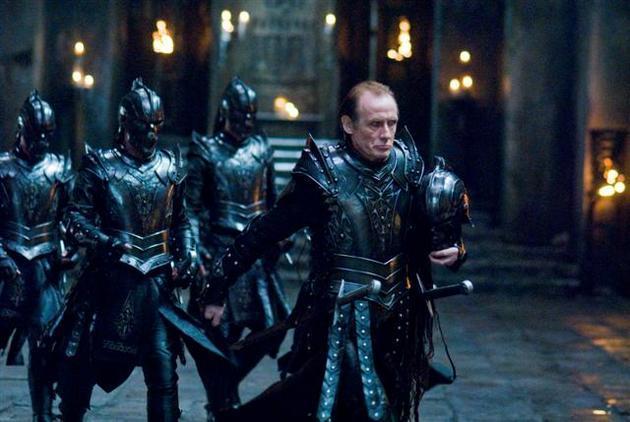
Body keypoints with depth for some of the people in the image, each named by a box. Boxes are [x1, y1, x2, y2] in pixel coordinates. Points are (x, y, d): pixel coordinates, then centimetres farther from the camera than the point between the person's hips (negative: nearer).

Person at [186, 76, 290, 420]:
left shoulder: (260, 149, 10)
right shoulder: (205, 151, -4)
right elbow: (191, 207, -7)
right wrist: (197, 253, -16)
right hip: (220, 251, -5)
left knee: (272, 325, 0)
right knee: (221, 332, -1)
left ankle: (225, 387, 20)